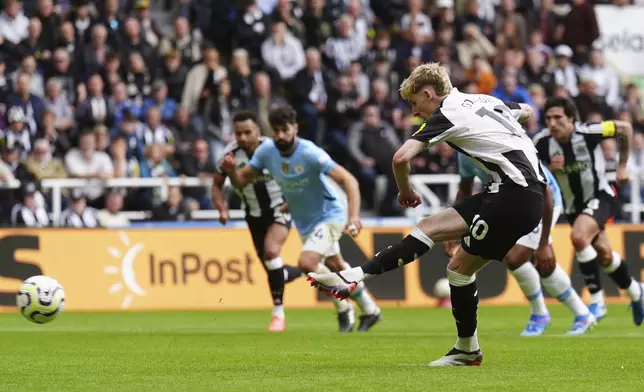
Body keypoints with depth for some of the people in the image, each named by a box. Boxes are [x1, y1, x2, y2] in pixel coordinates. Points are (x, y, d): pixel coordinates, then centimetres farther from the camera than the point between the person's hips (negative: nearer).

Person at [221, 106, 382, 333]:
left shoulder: (310, 153, -29)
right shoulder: (266, 151, -11)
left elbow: (349, 180, -32)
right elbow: (242, 180, -3)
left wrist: (353, 216, -46)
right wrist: (231, 170, -27)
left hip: (328, 216, -7)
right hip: (304, 222, 7)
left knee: (306, 262, -25)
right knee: (336, 266, 20)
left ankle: (343, 309, -4)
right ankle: (369, 310, 41)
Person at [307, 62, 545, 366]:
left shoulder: (447, 115, -7)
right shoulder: (484, 100, 17)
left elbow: (401, 157, -17)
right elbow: (527, 112, 36)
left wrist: (405, 190, 3)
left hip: (516, 195, -9)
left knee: (459, 267, -1)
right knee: (431, 227, 7)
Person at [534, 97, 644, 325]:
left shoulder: (588, 133, -23)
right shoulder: (542, 142, -15)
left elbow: (625, 128, -7)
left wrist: (622, 166, 0)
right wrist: (550, 169, -26)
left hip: (599, 197, -5)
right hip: (573, 205, 5)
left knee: (578, 236, -32)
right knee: (604, 256, 17)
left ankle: (596, 300, -21)